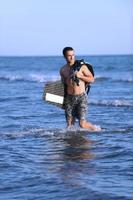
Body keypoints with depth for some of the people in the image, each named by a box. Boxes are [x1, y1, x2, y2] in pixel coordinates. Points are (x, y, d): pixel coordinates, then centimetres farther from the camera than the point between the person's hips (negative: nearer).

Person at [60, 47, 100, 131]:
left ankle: (96, 129, 17)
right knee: (69, 125, 1)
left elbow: (92, 79, -1)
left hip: (81, 97, -3)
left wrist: (80, 76, -13)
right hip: (69, 98, 3)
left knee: (82, 124, -10)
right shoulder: (63, 70, 9)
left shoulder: (82, 66, -2)